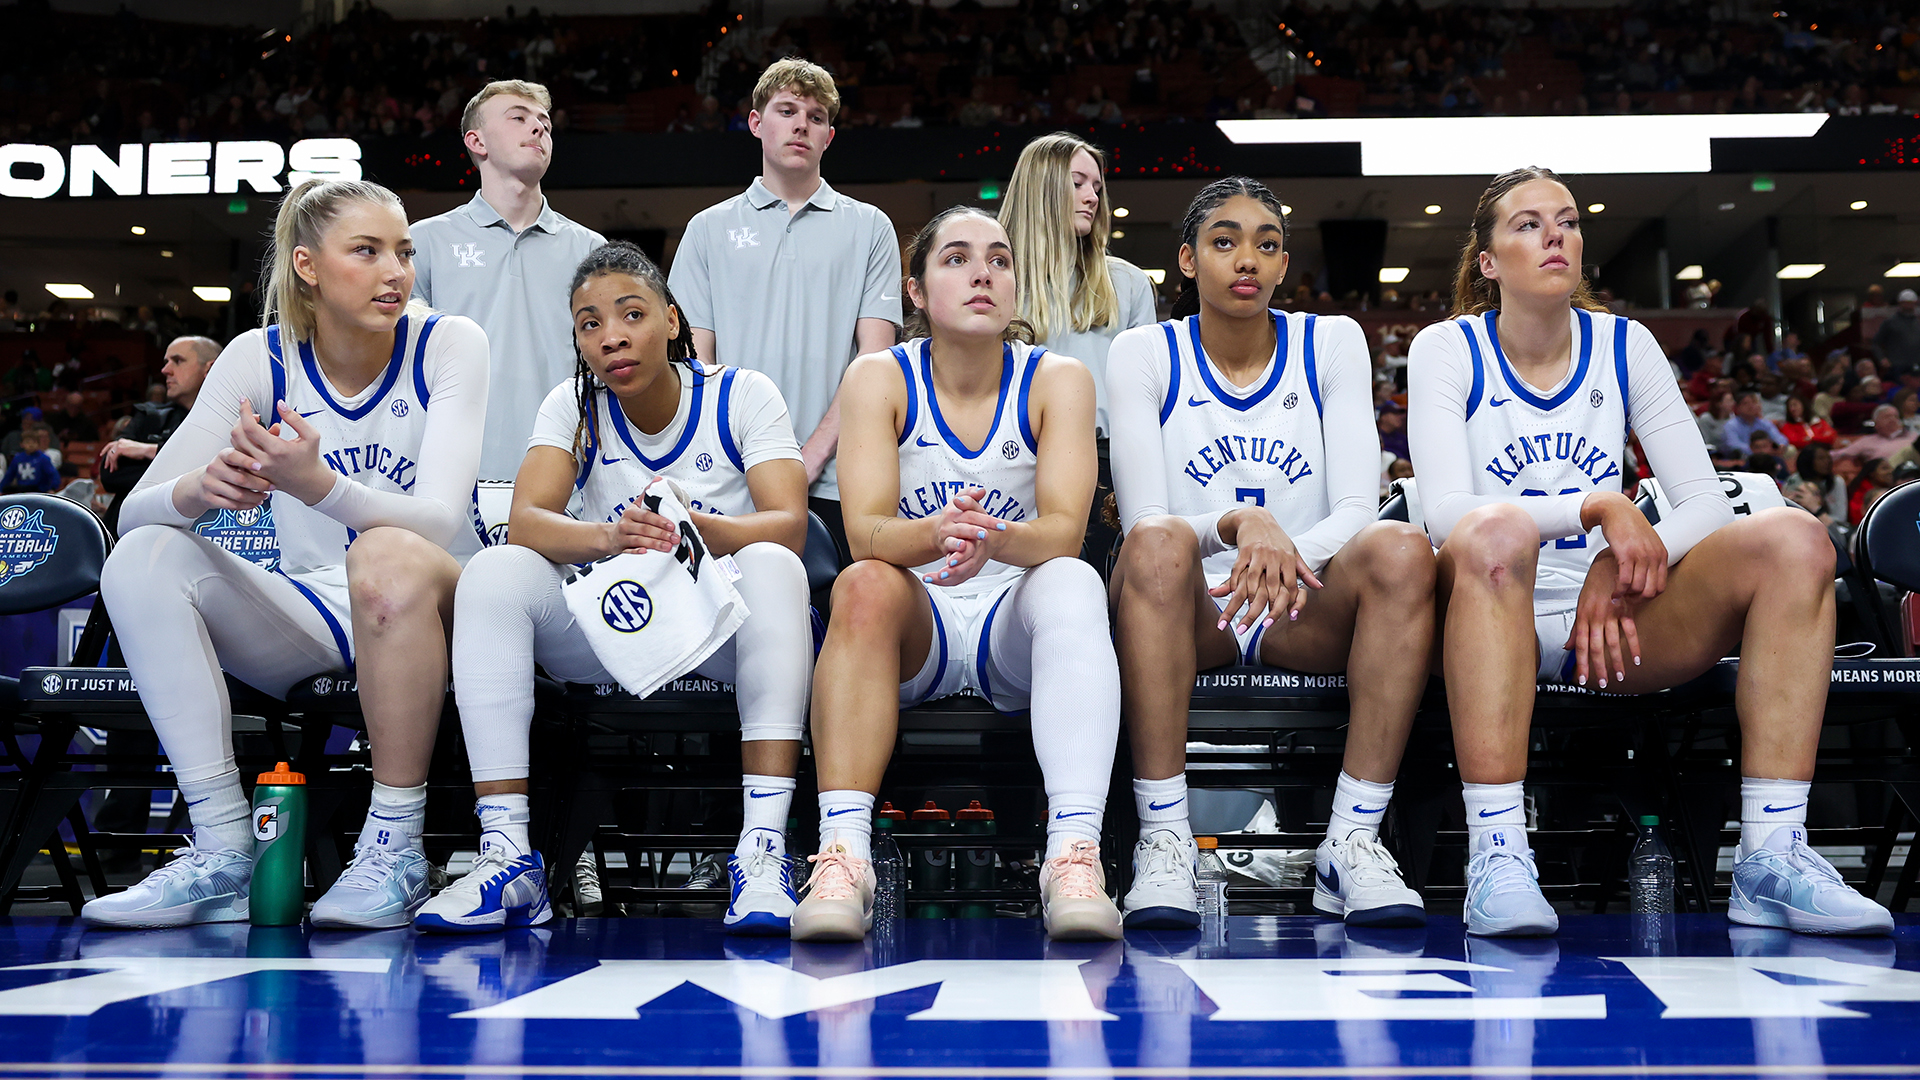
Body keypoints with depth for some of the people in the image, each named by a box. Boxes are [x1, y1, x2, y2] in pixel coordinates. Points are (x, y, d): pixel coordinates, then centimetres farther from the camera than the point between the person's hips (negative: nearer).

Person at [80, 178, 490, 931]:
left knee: (388, 557, -36)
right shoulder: (261, 359, -3)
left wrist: (316, 484, -41)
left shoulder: (449, 345, -10)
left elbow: (441, 519, -23)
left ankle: (395, 851, -27)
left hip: (426, 612, -3)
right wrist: (198, 490, -33)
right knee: (142, 559, -19)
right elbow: (135, 513, -8)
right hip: (308, 611, 4)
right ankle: (223, 851, -22)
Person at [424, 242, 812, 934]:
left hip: (720, 620, -2)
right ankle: (506, 855, -29)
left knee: (771, 567, -35)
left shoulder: (743, 395, -4)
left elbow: (788, 525, -17)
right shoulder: (572, 407, 2)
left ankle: (764, 851, -40)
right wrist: (610, 537, -36)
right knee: (495, 572, -24)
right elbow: (525, 520, -14)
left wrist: (695, 527, -38)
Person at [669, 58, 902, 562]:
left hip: (835, 483, -1)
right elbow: (697, 359, 8)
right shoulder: (709, 229, 13)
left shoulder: (869, 227, 10)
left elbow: (875, 357, 1)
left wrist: (812, 454, -10)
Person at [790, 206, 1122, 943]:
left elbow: (1064, 531, -15)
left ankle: (1075, 852, -44)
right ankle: (841, 855, -40)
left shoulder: (1058, 380, -2)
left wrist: (994, 539, -39)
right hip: (913, 631, 0)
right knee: (865, 585, -32)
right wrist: (935, 534, -39)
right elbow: (865, 531, -15)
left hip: (1015, 626, 0)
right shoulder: (879, 379, -2)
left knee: (1071, 582, -31)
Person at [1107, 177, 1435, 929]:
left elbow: (1355, 511, -5)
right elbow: (1143, 523, -11)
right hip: (1189, 611, -1)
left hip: (1307, 611, 2)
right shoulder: (1144, 354, 2)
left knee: (1402, 549, -30)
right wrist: (1236, 524, -32)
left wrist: (1290, 552, -28)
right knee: (1157, 544, -35)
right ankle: (1164, 840, -31)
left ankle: (1352, 839, -27)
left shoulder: (1332, 343, 6)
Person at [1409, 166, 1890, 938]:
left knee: (1794, 538, -20)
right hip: (1498, 616, -3)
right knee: (1496, 532, -38)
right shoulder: (1447, 348, -1)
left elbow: (1707, 504, 1)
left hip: (1613, 615, 4)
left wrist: (1621, 568, -18)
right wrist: (1597, 506, -27)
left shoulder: (1624, 346, 8)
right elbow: (1446, 513, -15)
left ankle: (1771, 855, -27)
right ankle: (1497, 855, -42)